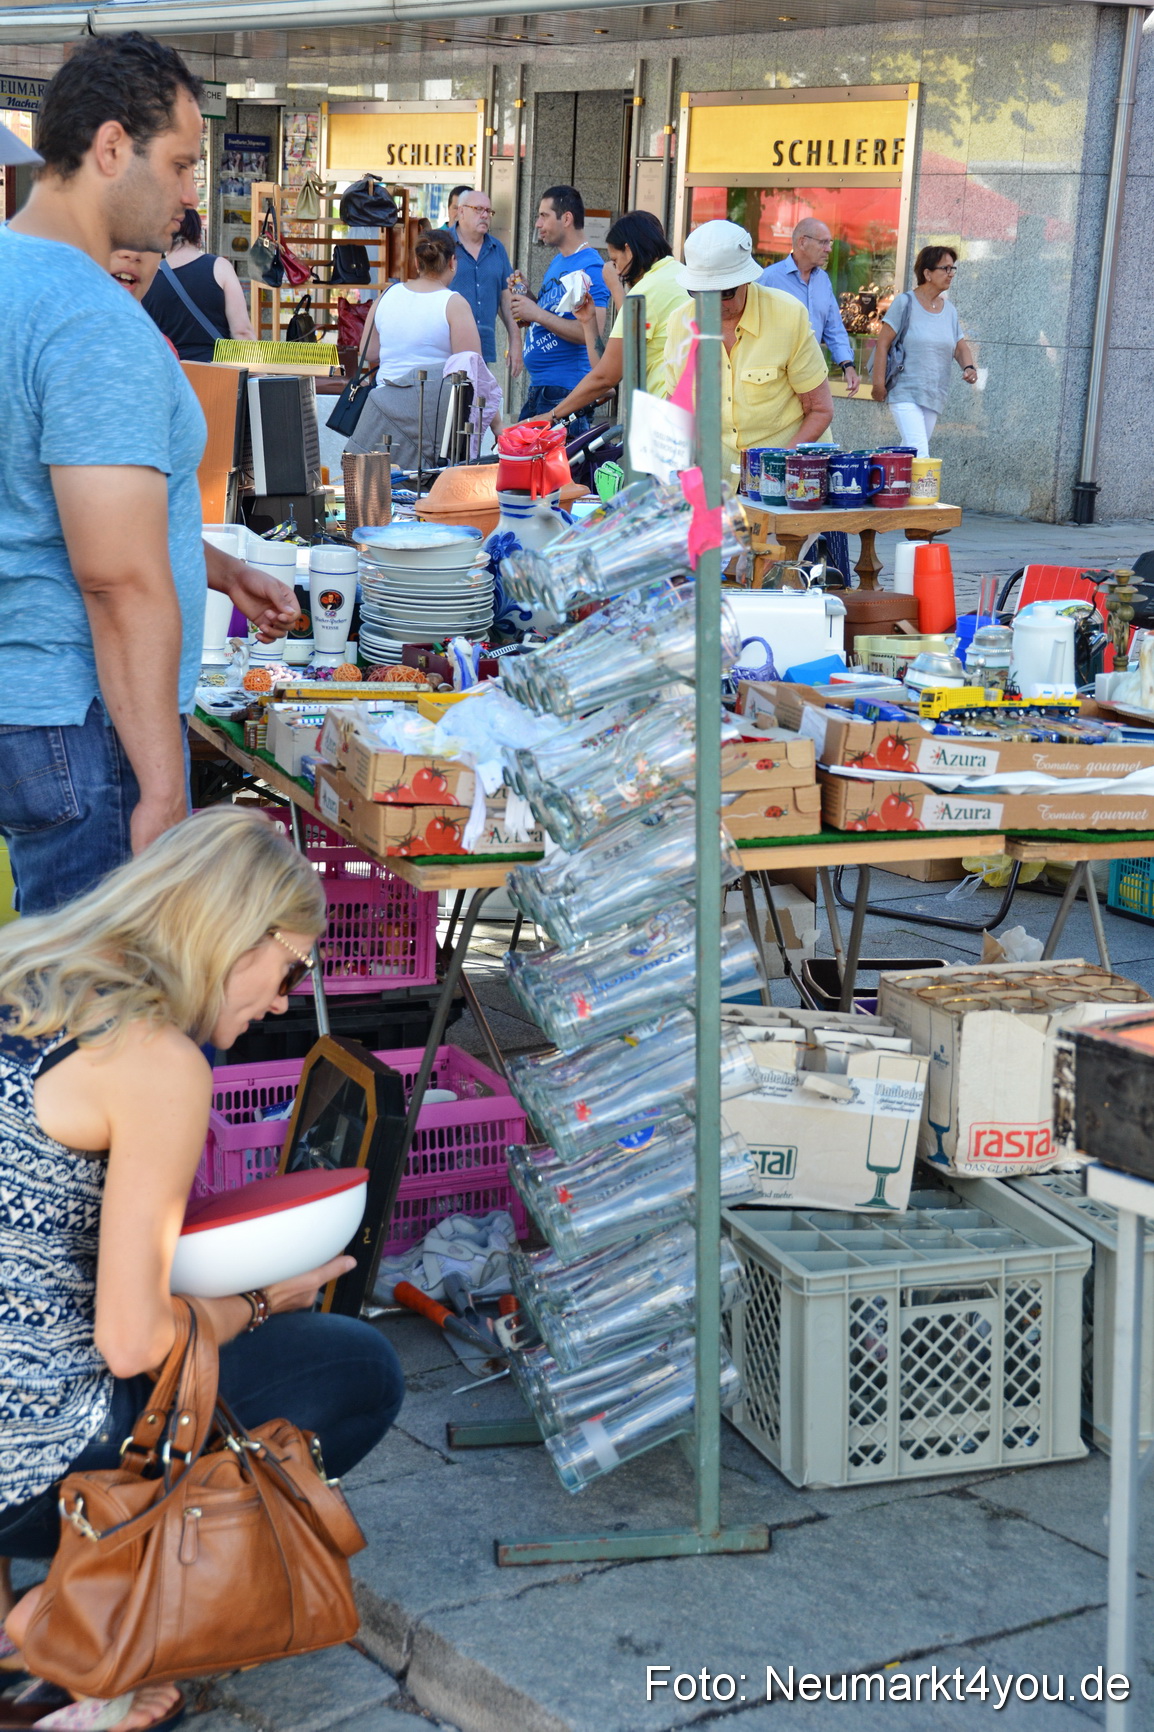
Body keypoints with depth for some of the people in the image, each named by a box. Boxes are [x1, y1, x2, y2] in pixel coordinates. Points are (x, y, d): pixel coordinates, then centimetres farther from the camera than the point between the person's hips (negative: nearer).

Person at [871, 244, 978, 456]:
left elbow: (960, 347, 15)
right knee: (918, 451, -19)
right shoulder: (905, 303, -6)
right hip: (905, 392, -6)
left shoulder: (949, 310, 12)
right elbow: (883, 343, -7)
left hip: (934, 396, 6)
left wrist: (968, 367, -7)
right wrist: (879, 382, -11)